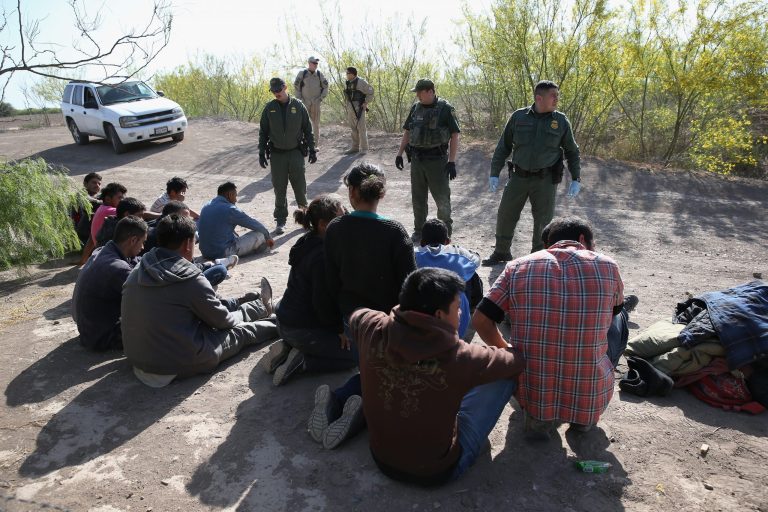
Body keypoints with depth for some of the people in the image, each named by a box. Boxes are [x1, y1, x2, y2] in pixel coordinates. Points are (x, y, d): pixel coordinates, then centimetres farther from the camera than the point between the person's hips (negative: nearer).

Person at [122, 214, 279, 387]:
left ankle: (256, 305, 44)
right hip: (181, 365, -7)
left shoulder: (135, 275, -1)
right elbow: (222, 320, -8)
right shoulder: (191, 280, -22)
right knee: (243, 331, 14)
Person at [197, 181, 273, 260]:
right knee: (259, 234, -2)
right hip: (223, 253, -8)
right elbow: (254, 224, -4)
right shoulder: (229, 209, -15)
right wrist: (269, 237, 13)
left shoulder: (206, 207, 9)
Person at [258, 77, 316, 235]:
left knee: (300, 186, 2)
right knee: (279, 189, 3)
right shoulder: (269, 108, 2)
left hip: (296, 152, -1)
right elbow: (263, 132, 7)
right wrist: (261, 152, 3)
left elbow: (308, 130, 5)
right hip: (277, 154, 1)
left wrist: (312, 150, 2)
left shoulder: (298, 106, -1)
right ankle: (280, 221, 13)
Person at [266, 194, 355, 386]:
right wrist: (342, 329, -7)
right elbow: (324, 306, -22)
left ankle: (289, 348, 10)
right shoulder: (322, 256, -24)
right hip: (303, 329, -9)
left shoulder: (308, 242, 5)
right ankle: (301, 361, -7)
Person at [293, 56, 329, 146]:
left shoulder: (319, 74, 6)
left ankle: (316, 145, 10)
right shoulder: (302, 73, -1)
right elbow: (296, 87, -1)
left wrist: (321, 98, 0)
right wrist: (300, 100, -7)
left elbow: (325, 87, 11)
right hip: (304, 103, -2)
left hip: (316, 103, 2)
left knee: (316, 124, 4)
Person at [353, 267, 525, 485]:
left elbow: (357, 316, 6)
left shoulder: (373, 329, -21)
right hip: (437, 470, -4)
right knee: (506, 376, 5)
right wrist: (504, 345, 13)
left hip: (382, 459, 4)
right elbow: (517, 362, -9)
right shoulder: (460, 357, -30)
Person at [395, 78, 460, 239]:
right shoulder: (415, 108, 8)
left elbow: (454, 135, -9)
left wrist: (452, 161, -15)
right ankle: (419, 230, 25)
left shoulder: (445, 109, -7)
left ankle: (446, 230, 21)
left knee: (442, 197, 3)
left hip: (437, 160, -5)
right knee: (418, 198, 11)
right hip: (416, 159, 5)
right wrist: (399, 153, 11)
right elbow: (407, 132, 16)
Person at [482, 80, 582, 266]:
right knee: (505, 214, 6)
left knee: (543, 219, 4)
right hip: (519, 176, 1)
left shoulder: (561, 121, 1)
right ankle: (501, 252, 25)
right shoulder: (519, 117, 0)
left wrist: (576, 179, 2)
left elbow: (572, 151, 9)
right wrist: (494, 173, 1)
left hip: (545, 180, -1)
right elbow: (503, 147, 5)